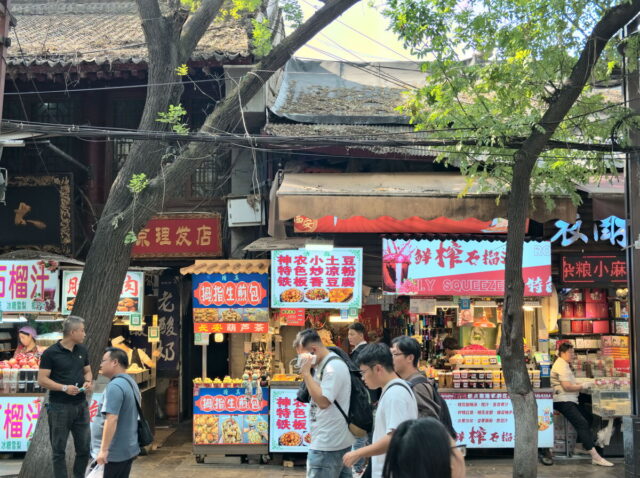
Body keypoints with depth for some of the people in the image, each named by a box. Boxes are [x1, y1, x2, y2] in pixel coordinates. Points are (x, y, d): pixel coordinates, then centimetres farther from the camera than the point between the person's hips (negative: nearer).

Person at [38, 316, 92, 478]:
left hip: (81, 405, 5)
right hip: (59, 407, -5)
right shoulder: (50, 353, -10)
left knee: (84, 448, 10)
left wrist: (88, 382, -5)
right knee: (59, 449, 5)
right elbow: (42, 379, -11)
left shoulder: (82, 350, 7)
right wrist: (64, 388, -21)